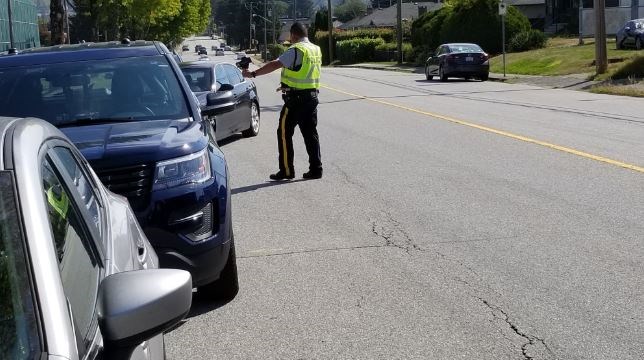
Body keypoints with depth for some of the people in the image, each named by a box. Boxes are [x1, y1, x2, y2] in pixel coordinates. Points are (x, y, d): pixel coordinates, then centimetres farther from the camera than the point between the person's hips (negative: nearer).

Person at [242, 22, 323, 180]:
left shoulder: (296, 50, -13)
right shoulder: (316, 50, 12)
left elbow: (275, 65, -21)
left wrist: (253, 74, -19)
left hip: (296, 98, -8)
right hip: (312, 95, 8)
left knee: (284, 132, 2)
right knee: (310, 132, 11)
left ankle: (286, 170, 2)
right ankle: (316, 169, 11)